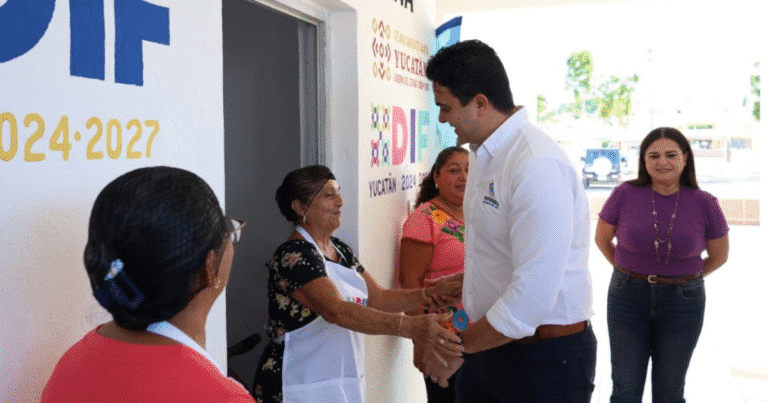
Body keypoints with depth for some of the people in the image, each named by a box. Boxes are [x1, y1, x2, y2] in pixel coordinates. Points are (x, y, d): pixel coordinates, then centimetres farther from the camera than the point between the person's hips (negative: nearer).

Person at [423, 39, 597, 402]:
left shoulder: (538, 167, -25)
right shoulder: (482, 152, 5)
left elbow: (533, 297, -27)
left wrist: (459, 347, -17)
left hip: (546, 356, -7)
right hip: (488, 342, 8)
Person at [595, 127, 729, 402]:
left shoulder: (705, 204, -8)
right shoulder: (625, 195, -10)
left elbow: (719, 256, 7)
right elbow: (601, 239, 6)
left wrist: (681, 280, 9)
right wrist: (631, 275, 7)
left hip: (682, 303, 1)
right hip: (629, 298, 0)